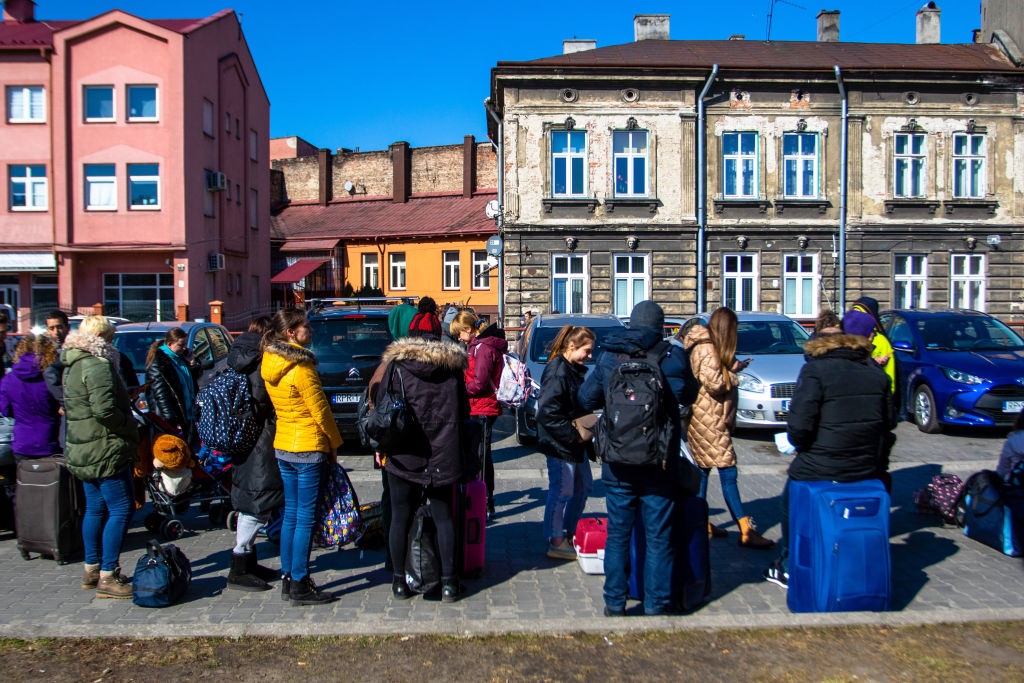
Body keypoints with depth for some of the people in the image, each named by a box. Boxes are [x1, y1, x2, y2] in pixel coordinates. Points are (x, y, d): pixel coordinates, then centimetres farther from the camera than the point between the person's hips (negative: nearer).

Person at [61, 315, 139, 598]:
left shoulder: (72, 366, 15)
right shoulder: (97, 365, -17)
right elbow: (104, 409, -26)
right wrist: (130, 425, -12)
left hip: (83, 451, 10)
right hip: (106, 449, -10)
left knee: (95, 509, 18)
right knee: (121, 510, -5)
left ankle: (91, 570, 27)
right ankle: (107, 577, -4)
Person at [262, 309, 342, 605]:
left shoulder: (270, 366, 7)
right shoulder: (301, 368, -18)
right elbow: (320, 410, -14)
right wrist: (334, 443, 0)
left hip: (283, 447, 8)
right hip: (308, 448, -8)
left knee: (291, 514, 15)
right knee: (305, 517, -1)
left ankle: (288, 578, 23)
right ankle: (300, 586, 6)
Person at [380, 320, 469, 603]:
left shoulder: (396, 366, -4)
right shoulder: (453, 367, 2)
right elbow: (464, 411, 7)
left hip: (404, 455, -1)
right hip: (443, 455, 2)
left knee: (400, 518, 9)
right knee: (444, 518, 9)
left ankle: (400, 581, 18)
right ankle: (449, 582, 13)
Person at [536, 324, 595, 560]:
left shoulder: (575, 370, 10)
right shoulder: (557, 372, -21)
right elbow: (547, 414, -25)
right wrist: (574, 435, -20)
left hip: (575, 443, 10)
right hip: (559, 444, -10)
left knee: (583, 487, 18)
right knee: (562, 492, 0)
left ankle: (570, 533, 33)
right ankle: (556, 543, 14)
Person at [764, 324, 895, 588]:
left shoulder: (815, 370, -12)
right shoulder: (875, 371, 6)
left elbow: (799, 426, -19)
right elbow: (889, 422, 12)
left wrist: (799, 445, 1)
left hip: (820, 468, -6)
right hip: (868, 468, 6)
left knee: (790, 500, 21)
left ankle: (789, 568, 28)